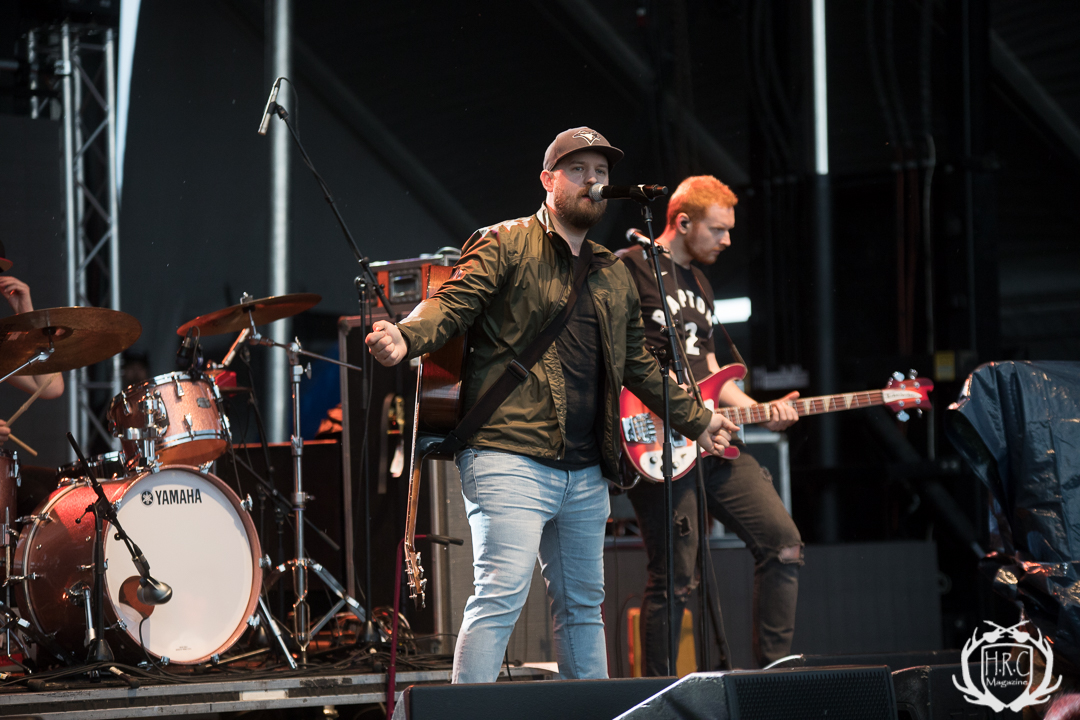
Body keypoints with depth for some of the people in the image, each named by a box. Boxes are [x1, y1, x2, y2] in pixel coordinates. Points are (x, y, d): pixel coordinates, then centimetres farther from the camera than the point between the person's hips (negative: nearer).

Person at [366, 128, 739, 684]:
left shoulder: (615, 276, 21)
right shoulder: (505, 245, 0)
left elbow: (640, 363, 30)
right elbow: (452, 303, -12)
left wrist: (696, 420, 33)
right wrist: (405, 336, -32)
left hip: (586, 474, 7)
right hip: (510, 462, -7)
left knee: (582, 606, 14)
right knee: (501, 594, -17)